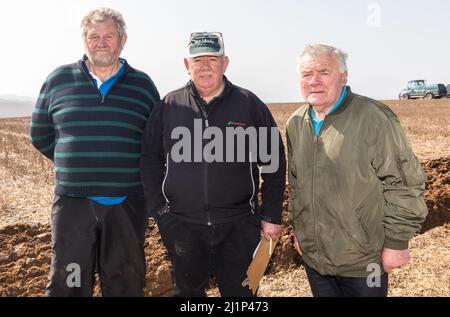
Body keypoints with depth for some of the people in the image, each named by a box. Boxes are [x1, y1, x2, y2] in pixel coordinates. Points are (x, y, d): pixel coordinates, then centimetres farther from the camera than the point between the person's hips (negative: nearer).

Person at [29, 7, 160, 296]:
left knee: (125, 285, 13)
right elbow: (40, 135, 14)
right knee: (67, 285, 7)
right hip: (73, 202, 0)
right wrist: (75, 164, 9)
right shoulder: (59, 80, 5)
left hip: (127, 205, 0)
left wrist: (126, 166, 2)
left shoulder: (143, 85, 4)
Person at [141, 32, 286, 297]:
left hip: (239, 225, -1)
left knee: (240, 292, 12)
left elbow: (274, 163, 2)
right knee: (187, 290, 18)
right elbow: (150, 160, 6)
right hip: (182, 225, 2)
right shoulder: (168, 106, 3)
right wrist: (159, 210, 0)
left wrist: (272, 216, 0)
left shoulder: (249, 104, -1)